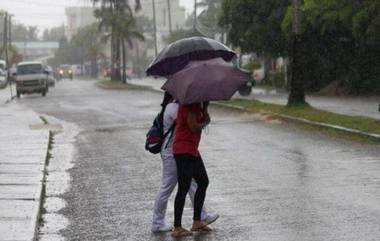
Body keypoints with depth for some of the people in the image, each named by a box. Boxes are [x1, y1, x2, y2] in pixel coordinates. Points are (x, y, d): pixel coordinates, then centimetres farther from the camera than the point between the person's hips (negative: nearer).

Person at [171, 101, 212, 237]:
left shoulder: (197, 103, 13)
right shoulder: (189, 104, -17)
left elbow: (206, 119, 9)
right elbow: (193, 126, -22)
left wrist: (205, 106, -5)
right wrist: (204, 123, -3)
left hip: (192, 149, 10)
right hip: (183, 151, -10)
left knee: (203, 182, 16)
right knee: (184, 188, -7)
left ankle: (197, 221, 23)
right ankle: (177, 228, -2)